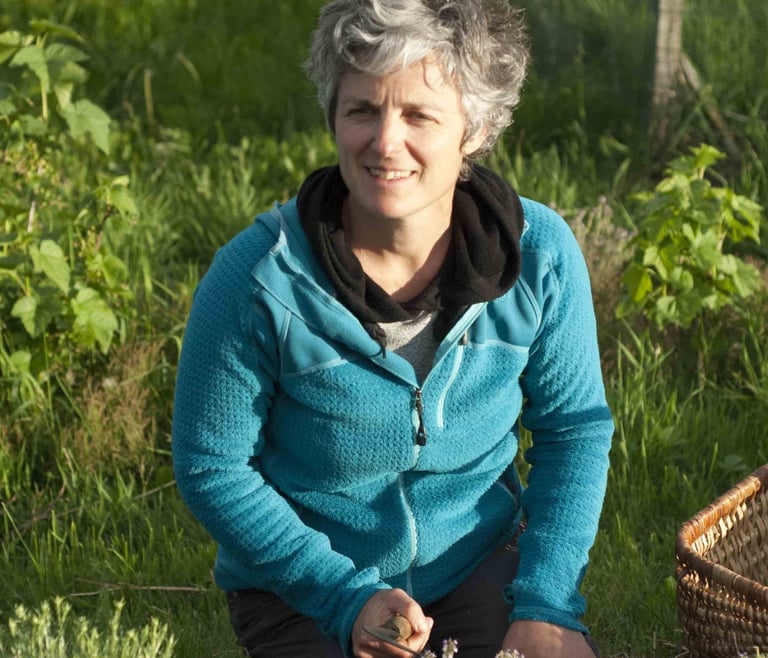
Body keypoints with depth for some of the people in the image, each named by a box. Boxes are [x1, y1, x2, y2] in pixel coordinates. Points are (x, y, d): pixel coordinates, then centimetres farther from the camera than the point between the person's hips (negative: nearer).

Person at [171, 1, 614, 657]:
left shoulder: (540, 257, -13)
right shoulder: (257, 278, -21)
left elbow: (574, 430, 0)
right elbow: (212, 468, -11)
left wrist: (545, 603, -11)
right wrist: (347, 600, -19)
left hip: (479, 564, 3)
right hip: (301, 590, -3)